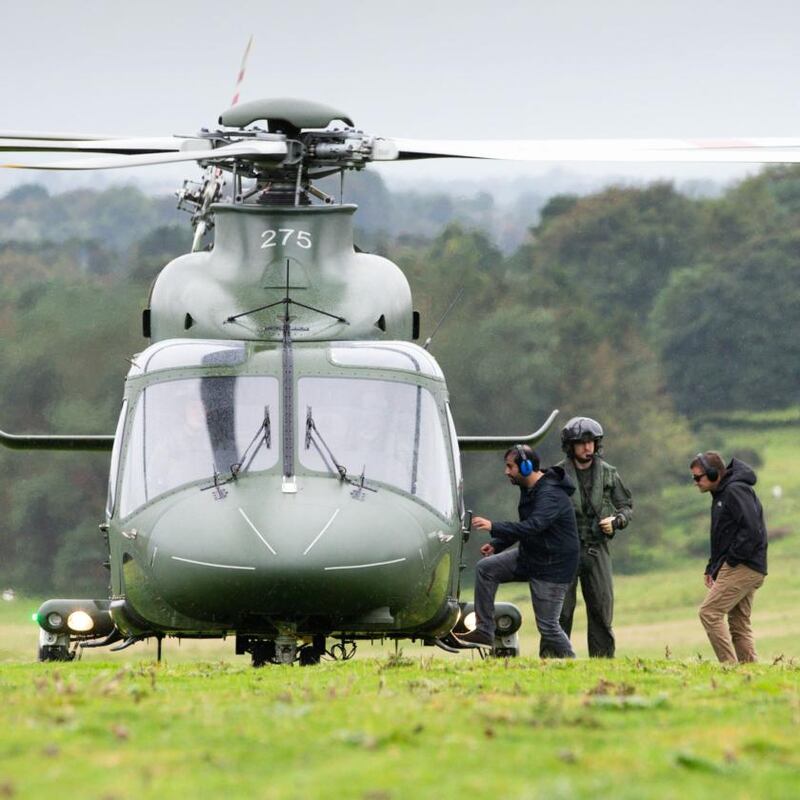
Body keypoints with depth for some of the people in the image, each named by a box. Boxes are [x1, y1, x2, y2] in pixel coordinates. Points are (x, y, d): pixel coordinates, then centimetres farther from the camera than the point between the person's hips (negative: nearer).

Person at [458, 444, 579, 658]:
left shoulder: (550, 495, -25)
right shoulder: (530, 490, 7)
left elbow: (532, 527, -39)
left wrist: (494, 527, -41)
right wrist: (497, 544, 10)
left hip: (552, 566, -10)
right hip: (529, 556, 10)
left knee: (547, 624, -8)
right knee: (486, 568, 4)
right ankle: (484, 630, 5)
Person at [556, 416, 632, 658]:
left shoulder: (608, 473, 8)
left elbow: (627, 506, 14)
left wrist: (616, 521, -6)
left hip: (597, 548, 2)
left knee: (602, 609, 3)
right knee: (561, 611, -2)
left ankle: (603, 660, 8)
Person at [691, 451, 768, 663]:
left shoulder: (736, 491, -12)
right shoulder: (721, 494, 20)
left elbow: (752, 530, -22)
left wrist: (732, 559, -18)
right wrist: (712, 568, 14)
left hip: (742, 567, -11)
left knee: (709, 613, -14)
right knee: (739, 624, 9)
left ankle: (730, 664, -17)